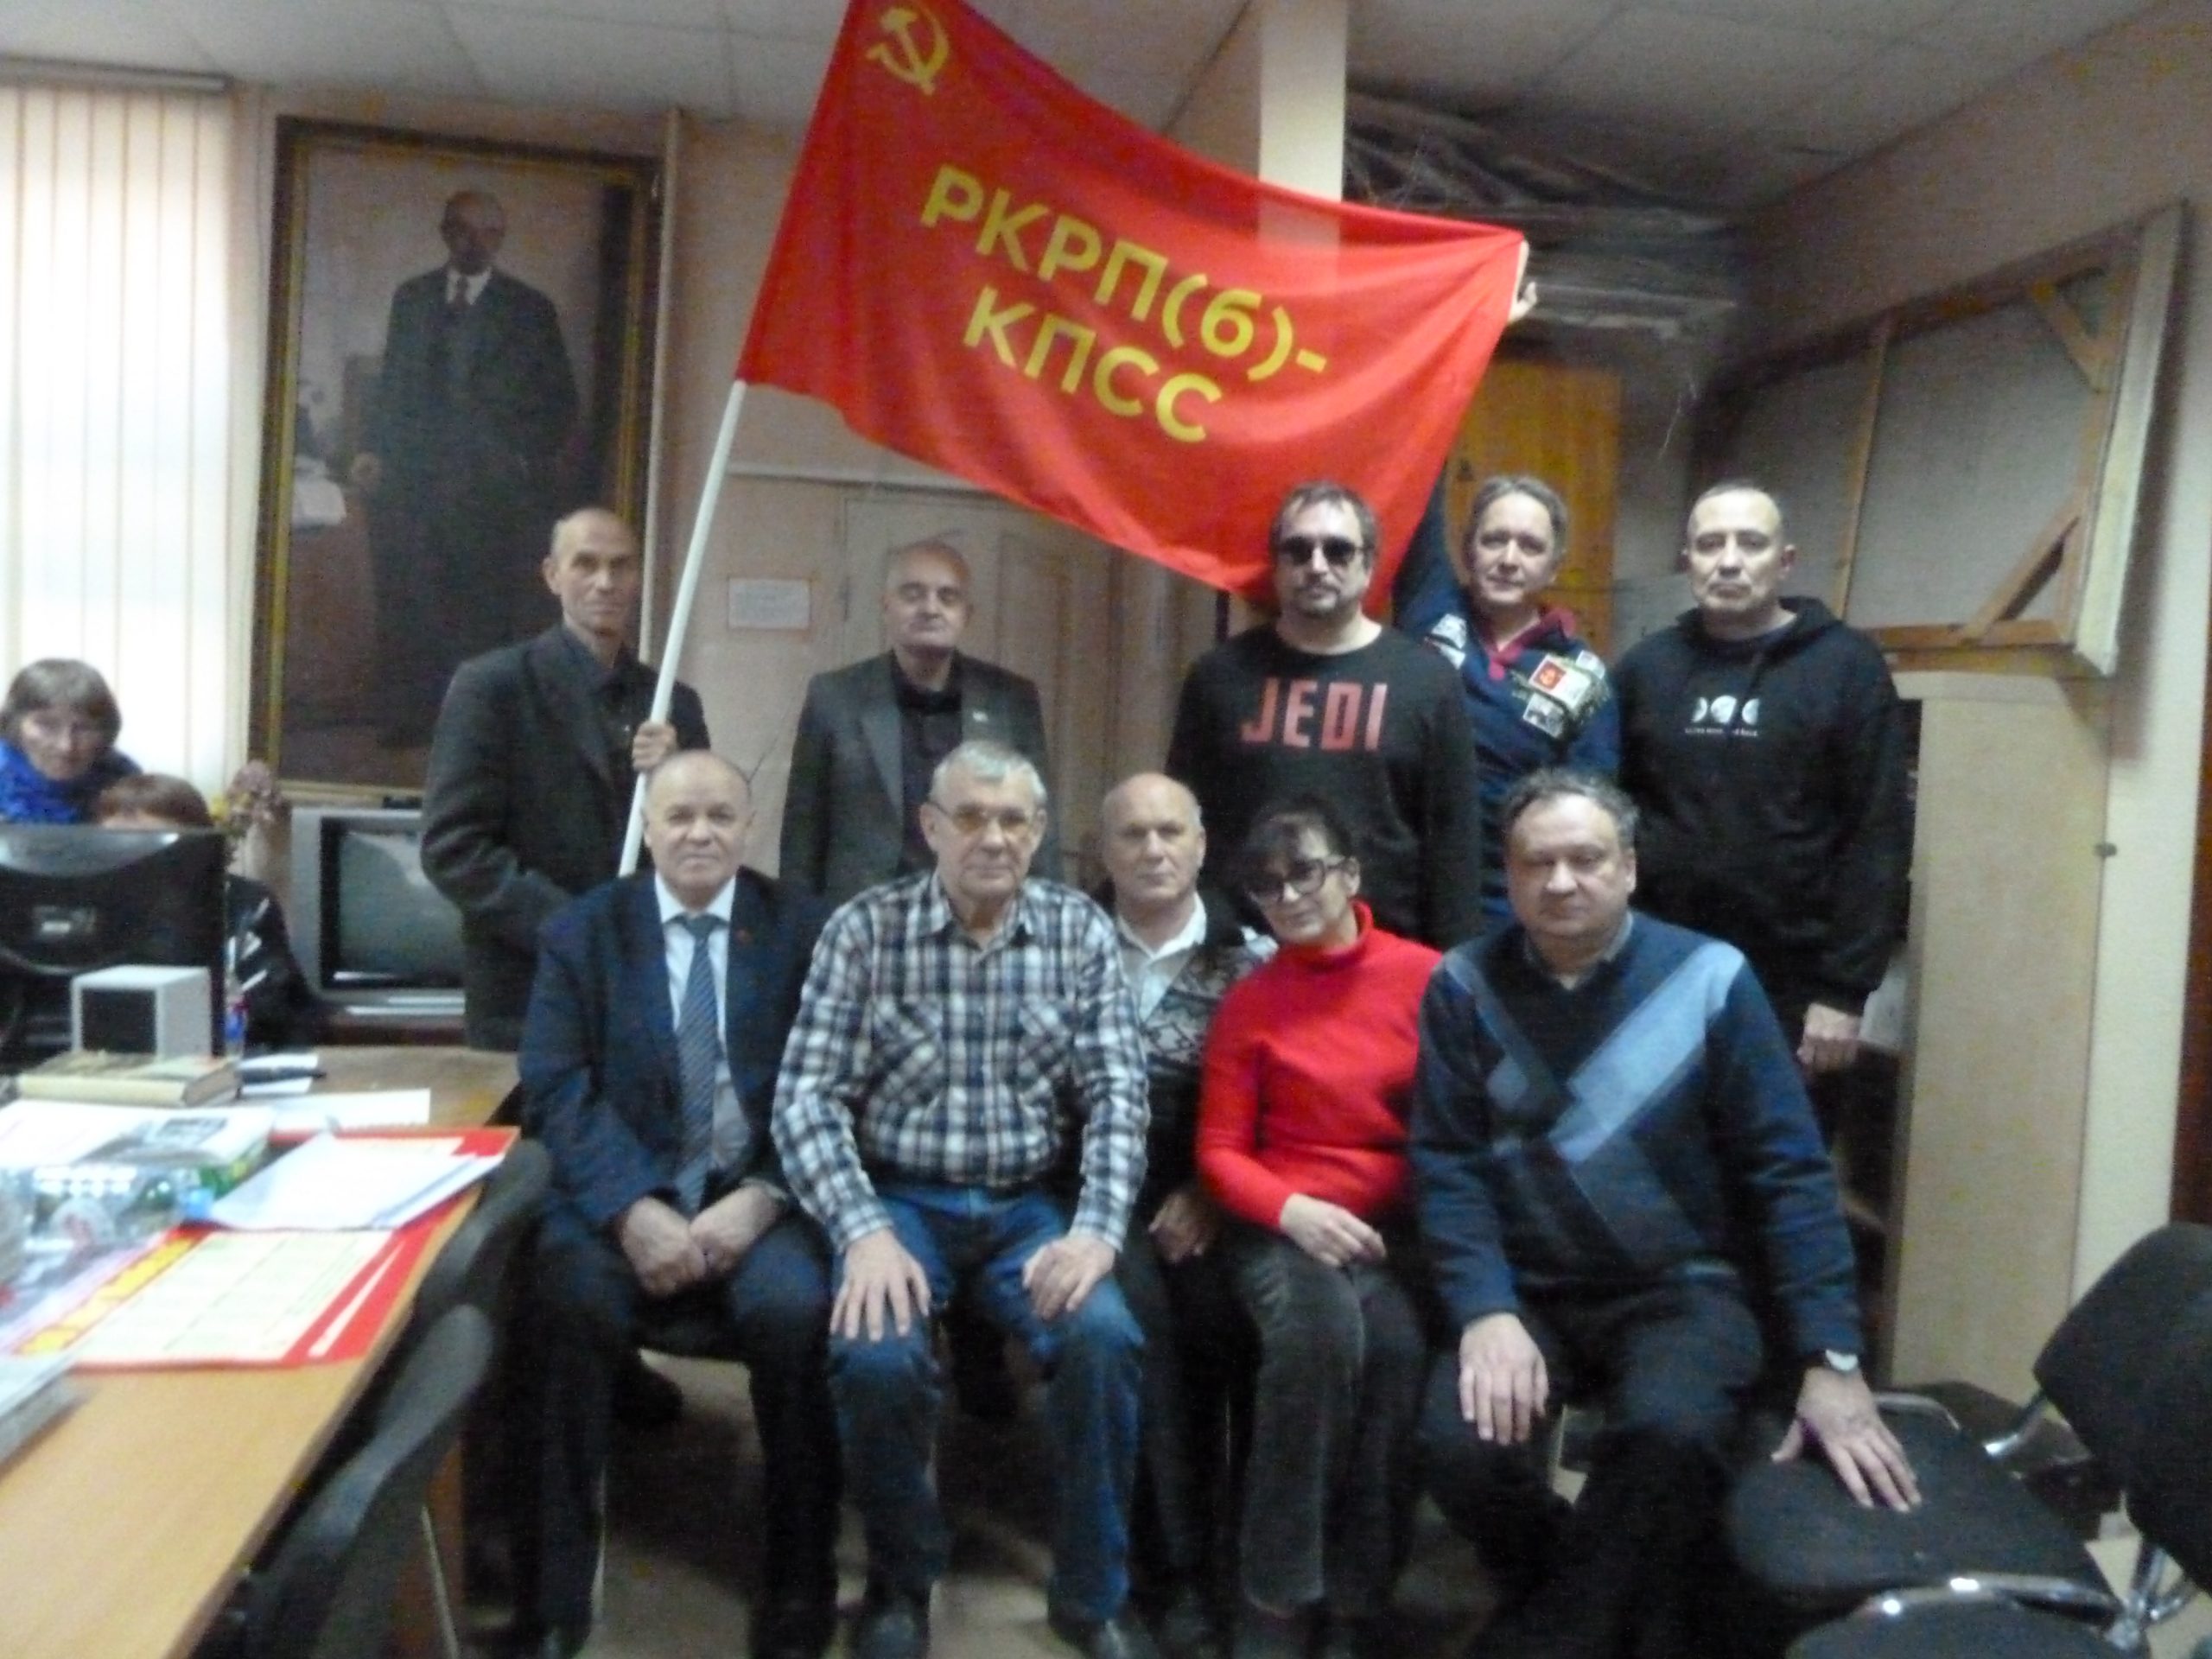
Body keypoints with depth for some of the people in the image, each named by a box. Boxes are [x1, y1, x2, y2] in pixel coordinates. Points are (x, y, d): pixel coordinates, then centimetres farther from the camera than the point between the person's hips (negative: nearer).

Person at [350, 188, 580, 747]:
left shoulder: (529, 308, 9)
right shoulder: (411, 297, 17)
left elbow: (559, 400, 8)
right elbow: (391, 382, 18)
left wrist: (531, 461, -3)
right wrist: (372, 449, 5)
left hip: (489, 485, -2)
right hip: (414, 476, 2)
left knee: (484, 613, -7)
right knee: (407, 608, -3)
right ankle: (406, 721, 1)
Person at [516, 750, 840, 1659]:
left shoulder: (804, 927, 6)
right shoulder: (580, 930, 8)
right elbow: (557, 1091, -3)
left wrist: (761, 1199, -17)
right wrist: (632, 1208, -18)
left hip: (762, 1195, 0)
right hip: (622, 1194, 1)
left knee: (793, 1309, -29)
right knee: (575, 1303, -29)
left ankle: (798, 1586, -8)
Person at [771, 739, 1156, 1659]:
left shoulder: (1079, 930, 1)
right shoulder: (864, 929, -4)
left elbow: (1116, 1091, -3)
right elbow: (807, 1097, -8)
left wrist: (1097, 1228, -18)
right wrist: (864, 1231, -22)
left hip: (1028, 1204, 2)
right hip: (901, 1199, -1)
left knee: (1103, 1337, -25)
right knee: (878, 1355, -28)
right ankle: (901, 1581, 5)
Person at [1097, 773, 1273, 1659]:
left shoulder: (1252, 958, 7)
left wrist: (1208, 1194, -11)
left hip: (1201, 1193, 1)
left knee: (1211, 1314, -26)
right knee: (1140, 1308, -26)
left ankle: (1180, 1553, -5)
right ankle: (1179, 1563, -12)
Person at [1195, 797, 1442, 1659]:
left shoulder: (1429, 977, 2)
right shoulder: (1249, 1001, 5)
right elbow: (1220, 1152, 5)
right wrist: (1292, 1210, -13)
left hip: (1403, 1227, 0)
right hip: (1285, 1227, 0)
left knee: (1398, 1346, -31)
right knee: (1319, 1330, -33)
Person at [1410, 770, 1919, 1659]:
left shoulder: (1709, 979, -4)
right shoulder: (1463, 987, 0)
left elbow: (1788, 1171, -5)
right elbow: (1445, 1164, -5)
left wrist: (1829, 1359, -12)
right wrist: (1486, 1311, -19)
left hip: (1684, 1288, -1)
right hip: (1526, 1292, 2)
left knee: (1669, 1435, -31)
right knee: (1461, 1444, -24)